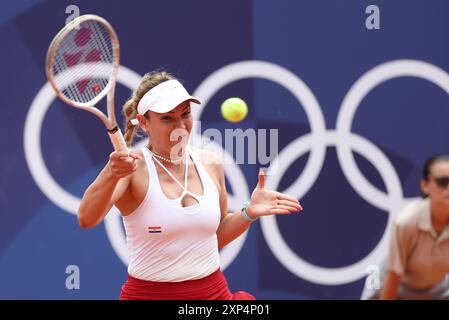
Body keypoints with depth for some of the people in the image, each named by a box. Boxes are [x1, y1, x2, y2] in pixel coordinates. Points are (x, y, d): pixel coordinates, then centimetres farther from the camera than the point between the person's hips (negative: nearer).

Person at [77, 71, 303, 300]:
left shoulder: (210, 163, 2)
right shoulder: (131, 166, -12)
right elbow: (86, 219, -29)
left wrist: (249, 213, -2)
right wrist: (110, 175, -45)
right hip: (147, 294, -4)